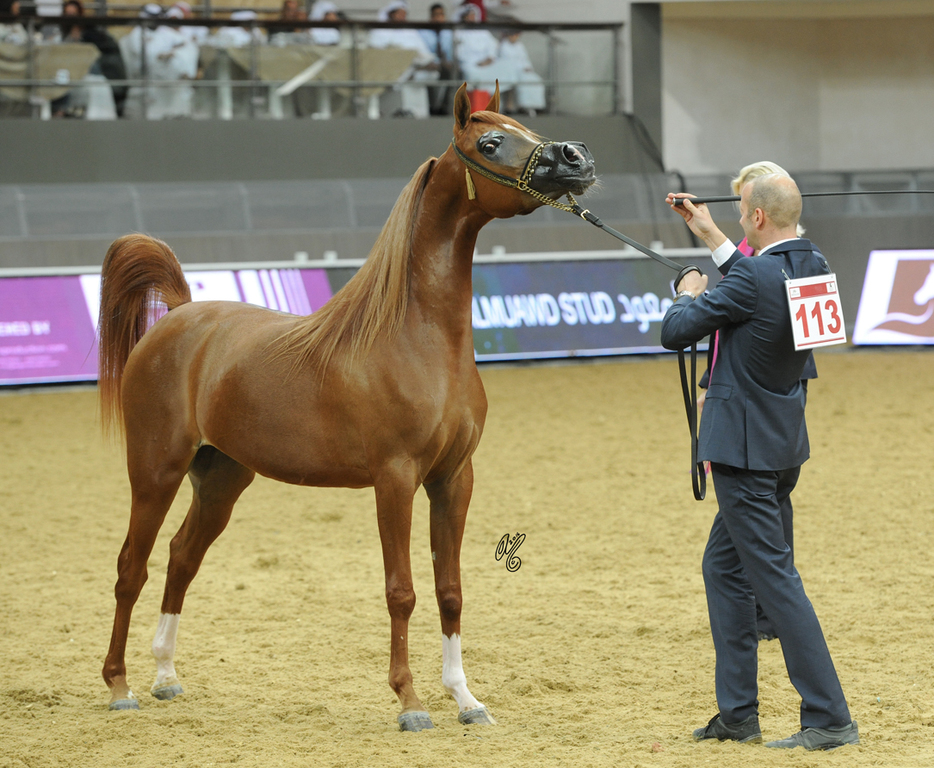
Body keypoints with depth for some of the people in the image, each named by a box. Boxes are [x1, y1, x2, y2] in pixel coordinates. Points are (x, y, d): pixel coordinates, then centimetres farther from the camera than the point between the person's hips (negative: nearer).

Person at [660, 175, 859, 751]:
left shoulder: (756, 279, -23)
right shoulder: (815, 266, 3)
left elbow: (675, 332, -15)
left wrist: (688, 294, 6)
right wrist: (712, 238, 28)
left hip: (745, 449, -9)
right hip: (783, 444, 9)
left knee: (774, 578, -7)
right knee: (724, 566, 19)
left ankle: (830, 718, -9)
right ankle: (737, 713, 22)